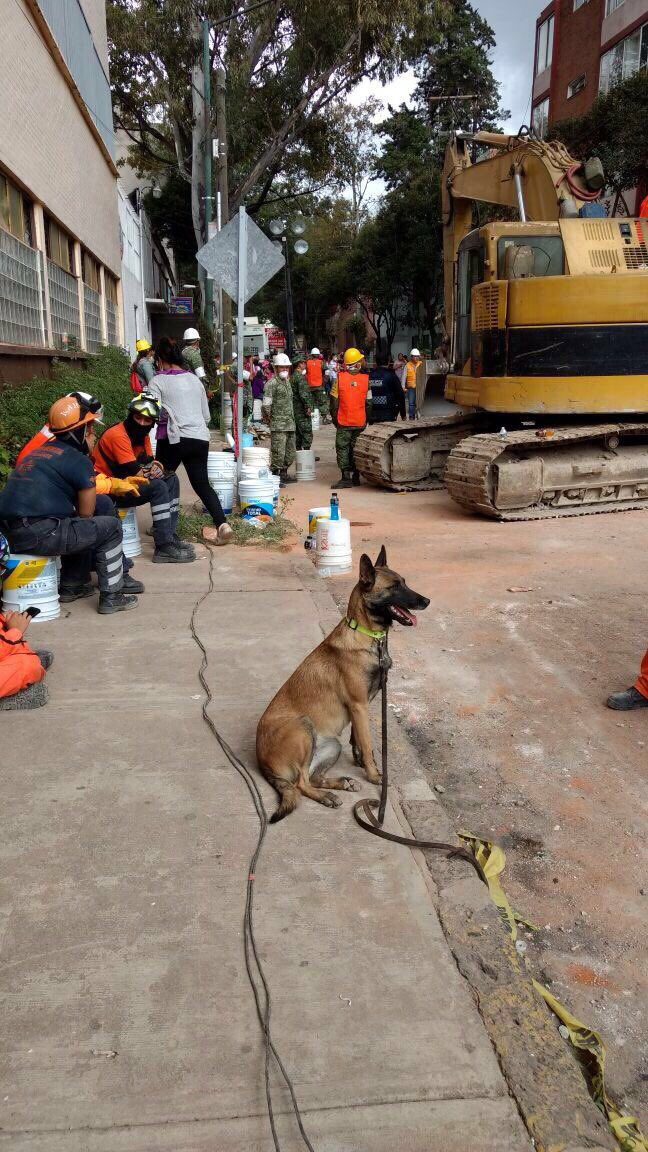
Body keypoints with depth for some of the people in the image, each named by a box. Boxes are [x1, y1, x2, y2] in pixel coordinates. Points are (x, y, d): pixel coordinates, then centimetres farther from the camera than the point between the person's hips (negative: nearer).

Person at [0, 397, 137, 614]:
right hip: (37, 535, -9)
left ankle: (70, 585, 33)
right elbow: (86, 513, 1)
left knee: (75, 526, 31)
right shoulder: (79, 461, -4)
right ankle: (111, 597, 6)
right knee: (111, 527, 4)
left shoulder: (39, 452, 21)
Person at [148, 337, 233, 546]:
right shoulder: (194, 379, 17)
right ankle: (222, 524, -7)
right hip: (201, 438, 5)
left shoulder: (158, 381, 1)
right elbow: (207, 416, 19)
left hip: (174, 438, -5)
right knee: (201, 483, 9)